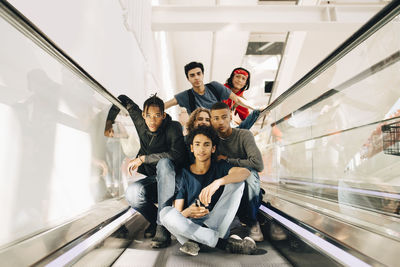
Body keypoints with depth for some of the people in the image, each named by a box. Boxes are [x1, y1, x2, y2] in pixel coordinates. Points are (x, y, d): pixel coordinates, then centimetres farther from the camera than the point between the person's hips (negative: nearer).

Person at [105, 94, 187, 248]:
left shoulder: (173, 127, -15)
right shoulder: (141, 122, -1)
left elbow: (178, 154, -31)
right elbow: (123, 100, 13)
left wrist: (142, 158, -25)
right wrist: (109, 123, 9)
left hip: (173, 181, -3)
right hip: (153, 180, 4)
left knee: (164, 162, -36)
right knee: (132, 193, -29)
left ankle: (163, 226, -32)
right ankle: (155, 220, 3)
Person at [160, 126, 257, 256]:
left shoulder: (220, 167, 3)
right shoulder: (184, 175, 2)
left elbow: (245, 172, -21)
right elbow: (177, 213, -4)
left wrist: (217, 183, -38)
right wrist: (188, 212, -29)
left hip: (217, 222, 0)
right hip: (190, 224, 0)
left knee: (237, 182, -17)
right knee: (166, 213, -30)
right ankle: (224, 243, -27)